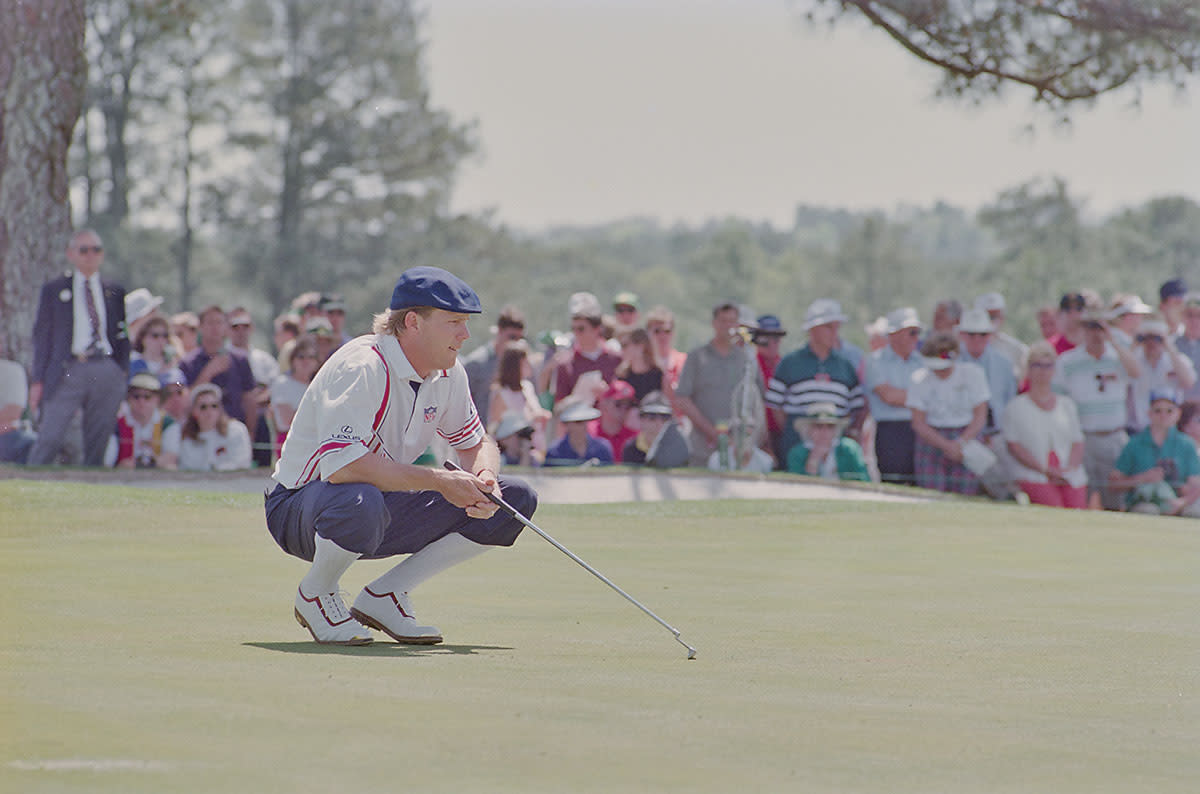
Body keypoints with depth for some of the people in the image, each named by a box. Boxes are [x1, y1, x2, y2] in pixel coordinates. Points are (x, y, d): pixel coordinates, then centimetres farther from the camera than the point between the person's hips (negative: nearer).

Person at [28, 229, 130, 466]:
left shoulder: (115, 293, 15)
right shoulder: (53, 290, 9)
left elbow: (123, 336, 18)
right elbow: (42, 336, 7)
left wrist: (123, 372, 4)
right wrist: (38, 381, 1)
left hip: (107, 373, 2)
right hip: (69, 371, -2)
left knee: (98, 443, 1)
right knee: (49, 438, -12)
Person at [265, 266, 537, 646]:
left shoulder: (447, 374, 1)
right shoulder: (362, 368, -25)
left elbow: (477, 443, 13)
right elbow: (341, 465, -36)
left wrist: (483, 480, -13)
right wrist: (439, 481, -32)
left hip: (384, 510, 8)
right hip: (299, 507, -8)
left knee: (516, 498, -3)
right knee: (360, 501, -44)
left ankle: (383, 597, 0)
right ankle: (315, 593, -9)